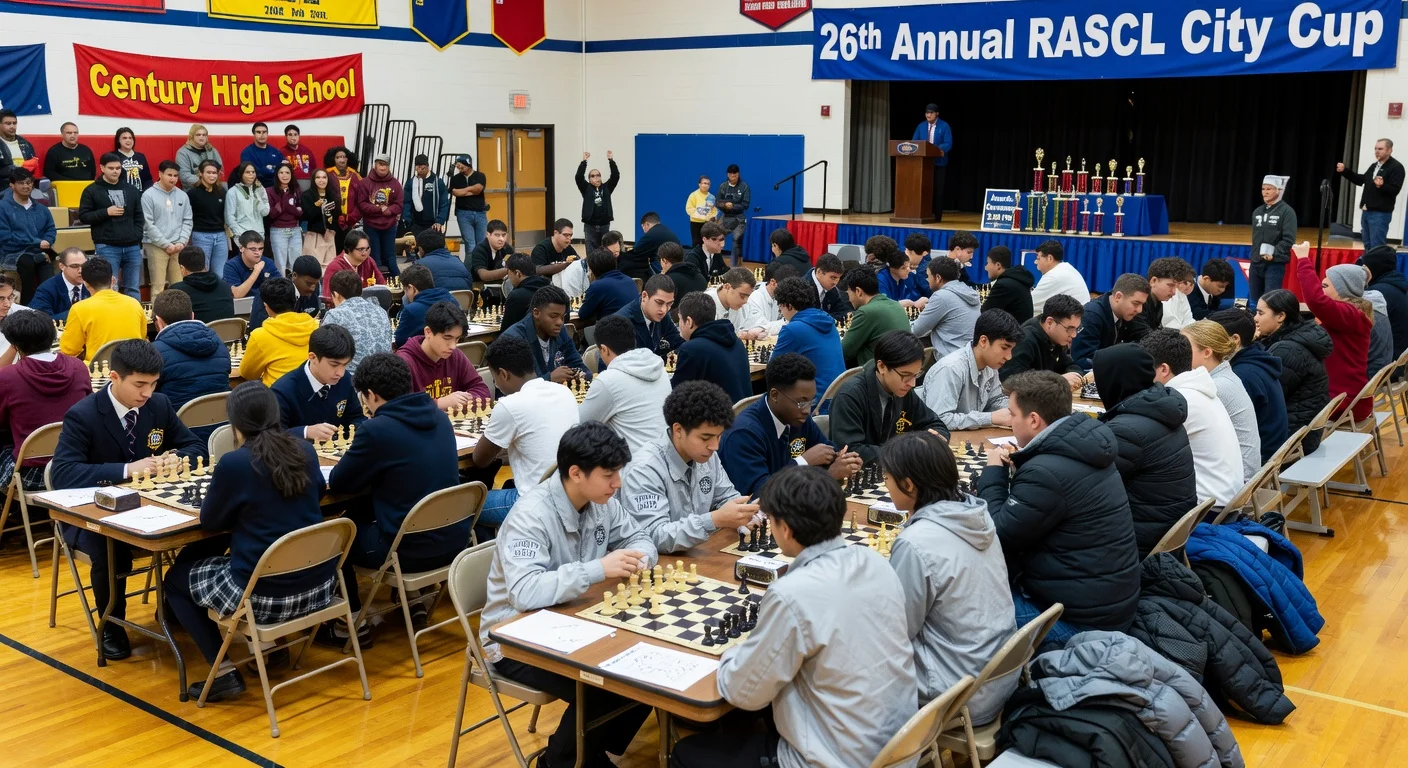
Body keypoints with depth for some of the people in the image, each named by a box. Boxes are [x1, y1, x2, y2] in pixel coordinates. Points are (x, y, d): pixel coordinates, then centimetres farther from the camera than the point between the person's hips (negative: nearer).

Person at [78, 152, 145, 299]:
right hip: (106, 247, -4)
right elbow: (83, 216, -1)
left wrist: (137, 238, 4)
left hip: (132, 247, 4)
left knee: (134, 288, 7)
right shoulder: (92, 190, 2)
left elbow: (139, 217, 17)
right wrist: (106, 212, -12)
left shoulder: (131, 190, 15)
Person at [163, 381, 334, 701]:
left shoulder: (234, 463, -15)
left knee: (177, 577, 21)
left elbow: (210, 522, 0)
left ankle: (225, 672, 11)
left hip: (265, 594, -6)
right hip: (319, 585, 7)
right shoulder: (305, 452, 1)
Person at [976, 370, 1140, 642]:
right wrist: (1013, 470, 0)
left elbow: (996, 536, -16)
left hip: (1083, 621, -9)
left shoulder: (1047, 472, -26)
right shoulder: (1078, 448, 5)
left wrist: (993, 473, -4)